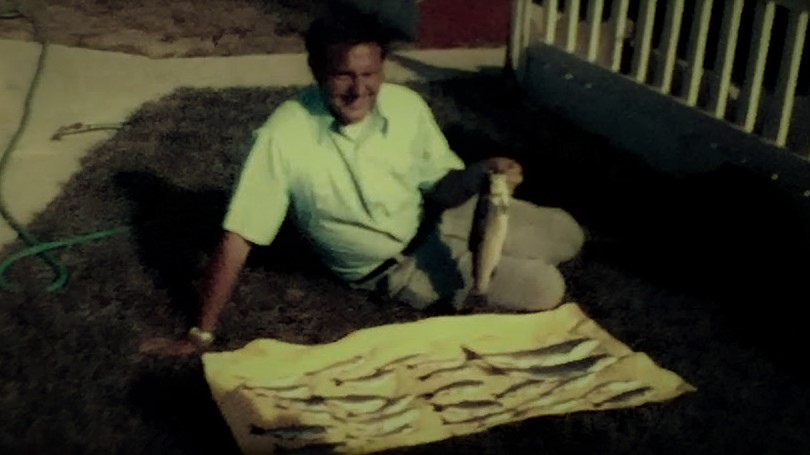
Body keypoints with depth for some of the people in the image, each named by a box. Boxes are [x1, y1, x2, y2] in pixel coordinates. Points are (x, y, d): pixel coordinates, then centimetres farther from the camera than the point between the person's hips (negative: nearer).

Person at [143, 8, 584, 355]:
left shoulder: (408, 106, -17)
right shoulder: (284, 137, -29)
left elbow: (441, 187, -3)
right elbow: (236, 239, -25)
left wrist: (481, 172, -26)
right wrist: (202, 333, -22)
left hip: (440, 220, 4)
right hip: (401, 267, -4)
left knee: (565, 235, 4)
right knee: (542, 289, -13)